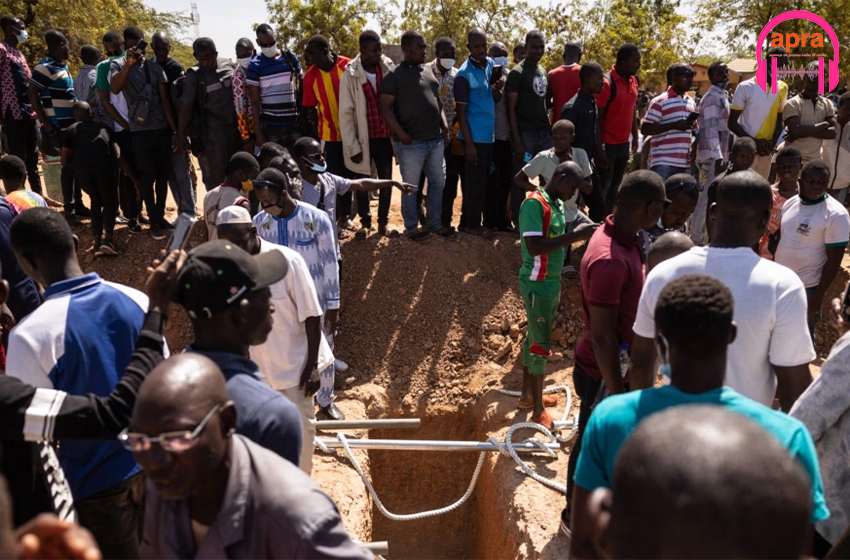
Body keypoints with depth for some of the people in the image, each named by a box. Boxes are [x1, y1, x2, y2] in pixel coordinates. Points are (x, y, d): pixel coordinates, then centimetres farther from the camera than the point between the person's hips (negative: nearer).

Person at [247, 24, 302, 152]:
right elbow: (254, 102, -1)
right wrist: (257, 132, -7)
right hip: (270, 126, -2)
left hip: (294, 123, 2)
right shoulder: (255, 66, -1)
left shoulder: (290, 57, 6)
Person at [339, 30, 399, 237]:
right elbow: (345, 113, -10)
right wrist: (353, 146, -12)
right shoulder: (350, 74, -10)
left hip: (384, 136, 3)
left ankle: (383, 222, 23)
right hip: (363, 138, -2)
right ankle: (365, 222, 28)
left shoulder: (388, 69, 0)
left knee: (387, 181, 7)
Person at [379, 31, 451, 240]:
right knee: (410, 187, 4)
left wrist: (444, 125, 9)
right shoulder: (395, 76, -6)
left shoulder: (429, 70, 14)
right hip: (412, 143, -7)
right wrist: (402, 134, -17)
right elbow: (386, 108, -9)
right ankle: (411, 227, 17)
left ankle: (435, 224, 25)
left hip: (436, 140, 7)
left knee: (438, 183, 12)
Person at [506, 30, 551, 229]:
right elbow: (511, 109, -10)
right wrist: (517, 140, -15)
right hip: (525, 134, -6)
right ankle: (518, 222, 9)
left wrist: (550, 129, 10)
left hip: (544, 132, 6)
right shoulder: (517, 73, -6)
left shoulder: (544, 72, 15)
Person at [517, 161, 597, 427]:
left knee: (534, 337, 17)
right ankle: (539, 411, 7)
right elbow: (534, 247, -28)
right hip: (537, 284, -9)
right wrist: (573, 235, -27)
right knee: (541, 344, -3)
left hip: (552, 282, 9)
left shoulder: (558, 204, 9)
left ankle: (528, 395, 30)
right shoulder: (534, 204, -19)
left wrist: (580, 235, 5)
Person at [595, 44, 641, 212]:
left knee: (615, 186, 13)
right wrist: (599, 148, -19)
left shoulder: (633, 81, 7)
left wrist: (635, 136, 14)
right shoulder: (607, 83, -16)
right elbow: (597, 118, -16)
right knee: (602, 187, -1)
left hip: (624, 143, 7)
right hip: (608, 144, -7)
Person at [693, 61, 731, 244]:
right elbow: (710, 129, -20)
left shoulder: (721, 96, 18)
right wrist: (718, 157, -25)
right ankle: (696, 239, 0)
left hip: (719, 154, 10)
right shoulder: (712, 97, -13)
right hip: (712, 156, -10)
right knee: (705, 199, -6)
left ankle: (704, 237, 22)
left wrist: (723, 155, 19)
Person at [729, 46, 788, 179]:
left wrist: (773, 143, -3)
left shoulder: (783, 89, 9)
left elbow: (779, 120, 16)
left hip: (766, 151, 5)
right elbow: (732, 123, -5)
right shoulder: (746, 87, -6)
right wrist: (754, 141, -14)